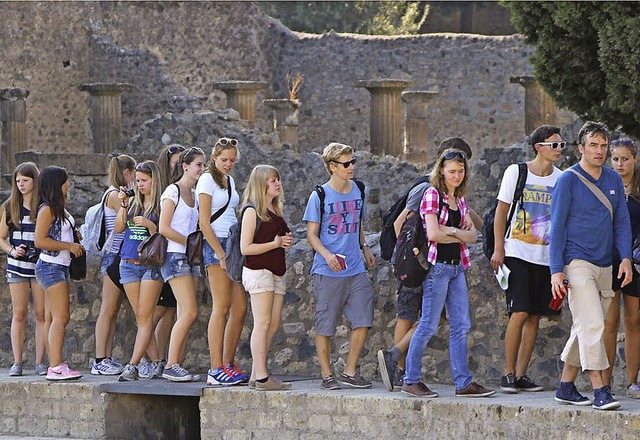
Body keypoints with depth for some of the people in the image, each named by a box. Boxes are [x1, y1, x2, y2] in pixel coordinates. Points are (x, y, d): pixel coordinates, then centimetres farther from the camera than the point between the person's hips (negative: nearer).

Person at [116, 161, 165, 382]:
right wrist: (123, 206, -6)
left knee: (145, 316, -9)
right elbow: (118, 228, 5)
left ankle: (133, 365, -15)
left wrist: (149, 224, -20)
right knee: (140, 317, 5)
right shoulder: (132, 202, 12)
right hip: (128, 263, 5)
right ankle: (155, 362, 10)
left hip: (151, 264, -5)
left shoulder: (162, 205, -2)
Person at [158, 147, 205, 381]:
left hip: (191, 257, 8)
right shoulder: (173, 191, -7)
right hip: (176, 256, -8)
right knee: (190, 312, -15)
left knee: (186, 316, 3)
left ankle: (176, 364, 4)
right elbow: (164, 228, -14)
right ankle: (171, 365, -12)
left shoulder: (194, 194, 16)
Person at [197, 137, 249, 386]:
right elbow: (204, 223, -12)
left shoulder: (229, 180, 19)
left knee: (240, 308, 4)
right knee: (222, 307, -11)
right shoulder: (207, 180, -6)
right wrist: (221, 254, -16)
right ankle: (216, 369, -12)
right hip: (215, 244, -8)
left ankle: (228, 365, 10)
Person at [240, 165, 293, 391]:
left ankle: (257, 376, 7)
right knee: (263, 324, -11)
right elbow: (245, 248, -13)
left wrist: (286, 242, 8)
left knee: (273, 324, 4)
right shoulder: (252, 211, -8)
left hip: (276, 272, 9)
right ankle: (261, 378, -14)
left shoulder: (275, 211, 17)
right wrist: (275, 243, -15)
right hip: (258, 270, -9)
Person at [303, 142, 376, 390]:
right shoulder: (320, 196, -5)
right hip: (327, 272, -5)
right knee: (325, 325, 1)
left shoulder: (358, 190, 10)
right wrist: (327, 254, -19)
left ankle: (350, 372, 10)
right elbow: (312, 233, -4)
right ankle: (327, 375, 11)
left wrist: (364, 248, 12)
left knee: (363, 320, -2)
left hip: (356, 270, 5)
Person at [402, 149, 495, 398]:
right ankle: (411, 380, 1)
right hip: (437, 264, -8)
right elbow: (433, 234, -15)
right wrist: (461, 236, -2)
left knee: (461, 326, 4)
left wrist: (452, 231, -11)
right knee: (429, 325, -6)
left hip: (457, 266, 8)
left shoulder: (459, 200, 16)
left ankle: (463, 382, 5)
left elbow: (473, 235, 8)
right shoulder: (433, 195, -6)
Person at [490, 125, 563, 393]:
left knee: (535, 316, 3)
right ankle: (508, 373, -2)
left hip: (547, 257, 4)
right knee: (520, 313, -12)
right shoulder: (516, 172, -1)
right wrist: (498, 249, -5)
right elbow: (501, 212, 2)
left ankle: (521, 374, 10)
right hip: (518, 253, -4)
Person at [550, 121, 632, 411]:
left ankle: (566, 387, 18)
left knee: (585, 328, 9)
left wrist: (626, 258, -3)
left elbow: (622, 222, 12)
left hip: (605, 265, 6)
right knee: (591, 325, -15)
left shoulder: (614, 180, 11)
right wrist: (556, 270, -11)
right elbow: (557, 227, -5)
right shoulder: (568, 181, -4)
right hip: (577, 264, -6)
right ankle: (599, 390, -18)